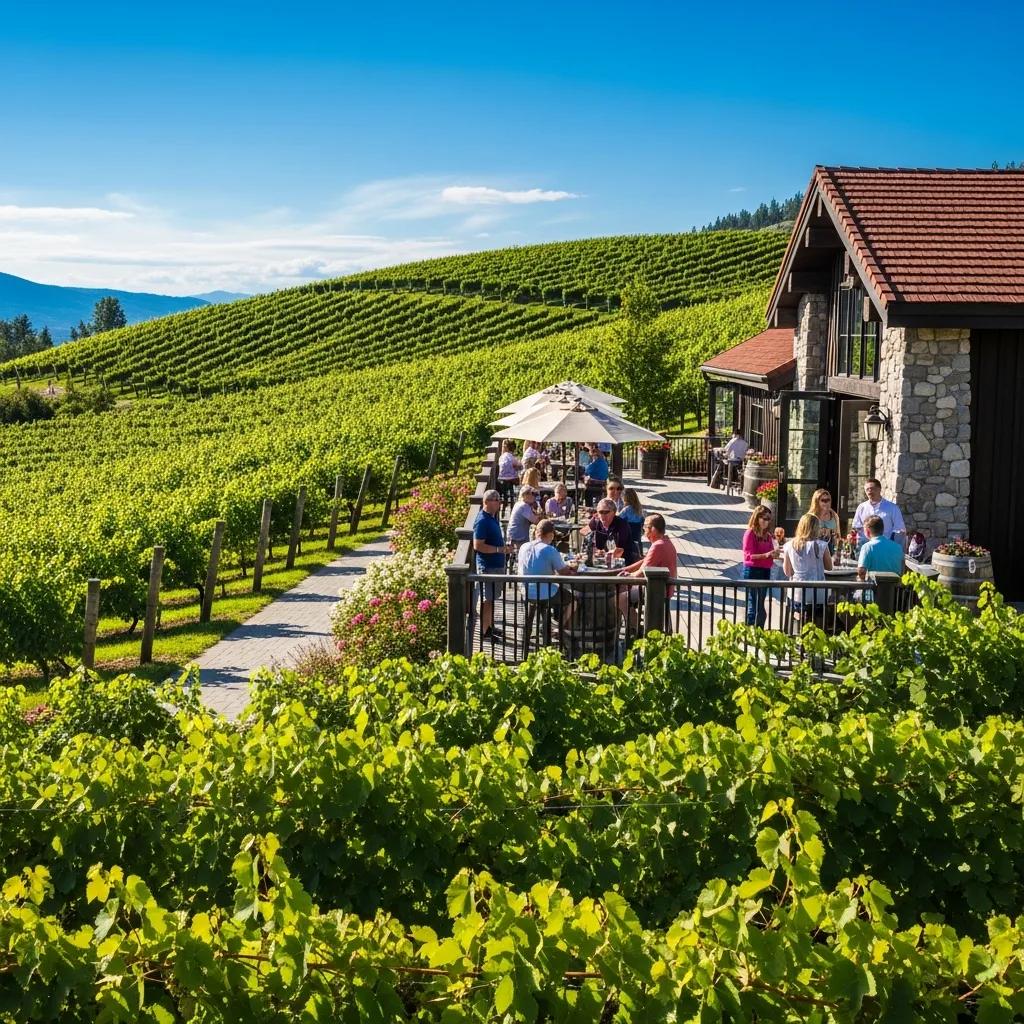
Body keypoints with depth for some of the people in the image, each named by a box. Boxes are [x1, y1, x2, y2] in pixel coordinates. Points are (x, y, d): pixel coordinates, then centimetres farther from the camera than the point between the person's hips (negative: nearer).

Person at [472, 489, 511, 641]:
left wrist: (503, 547, 9)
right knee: (487, 599, -3)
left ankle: (490, 626, 28)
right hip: (488, 566, -10)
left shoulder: (492, 517, 10)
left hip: (497, 564, 10)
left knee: (492, 598, 17)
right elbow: (478, 545, -24)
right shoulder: (482, 521, -20)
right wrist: (499, 549, -22)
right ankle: (485, 632, 3)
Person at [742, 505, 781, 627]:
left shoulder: (768, 535, 10)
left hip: (765, 571, 7)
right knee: (753, 605, -6)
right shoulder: (750, 533, -10)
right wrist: (766, 555, -27)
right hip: (752, 571, -7)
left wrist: (774, 554, -8)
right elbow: (749, 555, -16)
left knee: (760, 606, 13)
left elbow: (770, 553, 15)